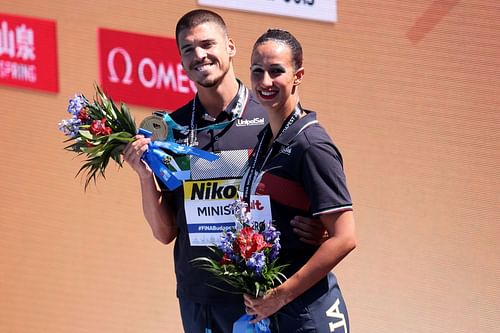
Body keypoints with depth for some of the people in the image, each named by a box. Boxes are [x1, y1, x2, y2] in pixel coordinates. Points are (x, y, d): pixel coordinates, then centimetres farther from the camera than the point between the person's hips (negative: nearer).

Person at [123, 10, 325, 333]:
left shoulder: (270, 116, -4)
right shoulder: (173, 128, 7)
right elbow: (165, 232, 9)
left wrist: (317, 229, -22)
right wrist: (146, 176, -7)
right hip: (195, 298, 3)